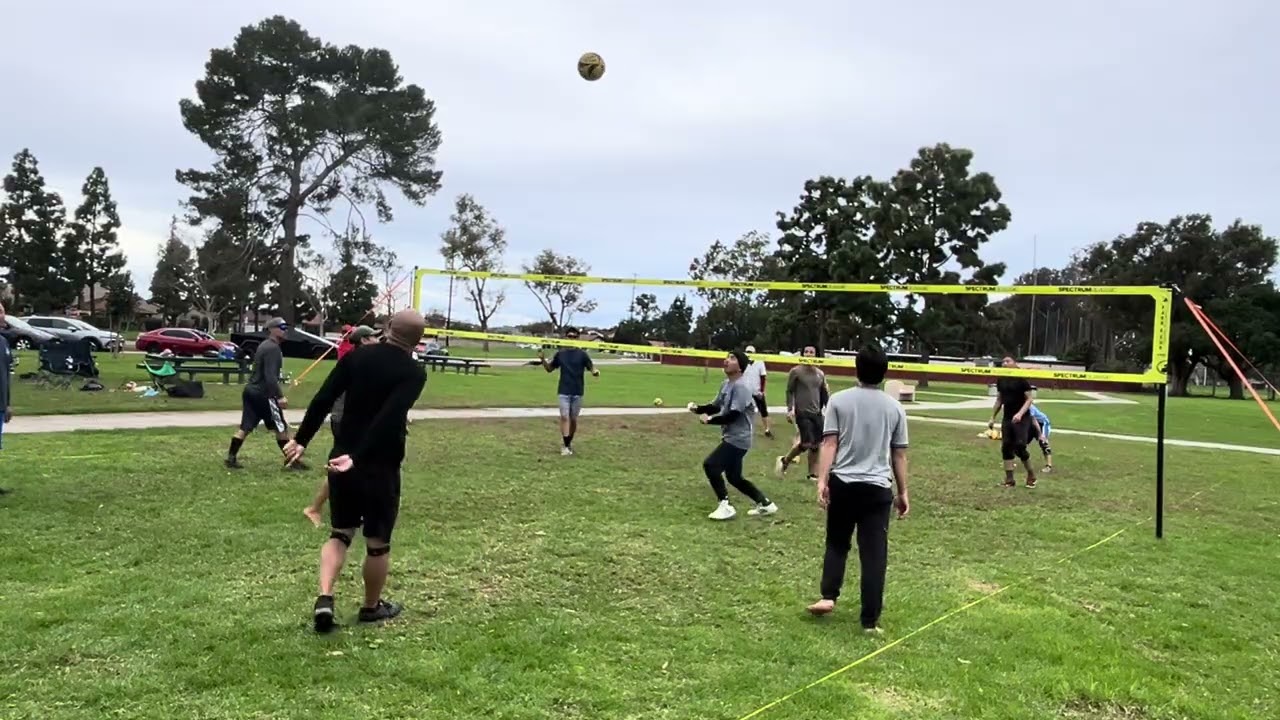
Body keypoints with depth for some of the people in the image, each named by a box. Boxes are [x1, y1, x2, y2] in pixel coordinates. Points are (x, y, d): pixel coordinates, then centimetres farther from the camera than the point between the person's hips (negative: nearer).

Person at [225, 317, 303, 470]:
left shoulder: (263, 345, 16)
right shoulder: (273, 348, -15)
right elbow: (270, 376, -23)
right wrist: (280, 396, -26)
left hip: (251, 390, 9)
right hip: (263, 393, -9)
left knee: (245, 427, 10)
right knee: (281, 428, -1)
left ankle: (231, 458, 9)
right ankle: (291, 461, 4)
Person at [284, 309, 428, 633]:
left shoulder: (357, 356, 2)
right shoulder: (413, 372, -11)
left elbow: (323, 400, -1)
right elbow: (389, 419, -23)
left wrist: (301, 440, 6)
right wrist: (357, 457, -24)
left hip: (341, 459, 4)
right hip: (381, 466, -4)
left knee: (339, 533, 18)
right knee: (378, 542, 13)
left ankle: (324, 598, 1)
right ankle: (372, 607, 28)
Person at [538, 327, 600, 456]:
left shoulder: (582, 354, -2)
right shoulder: (560, 353, 4)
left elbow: (591, 368, -7)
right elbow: (549, 369, 12)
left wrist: (595, 372, -31)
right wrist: (543, 360, -6)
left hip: (577, 392, 0)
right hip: (564, 391, 0)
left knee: (573, 419, 8)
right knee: (564, 417, -8)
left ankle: (569, 442, 26)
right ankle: (566, 446, -7)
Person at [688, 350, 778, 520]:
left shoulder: (740, 387, -19)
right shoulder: (726, 384, 11)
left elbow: (733, 415, -25)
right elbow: (716, 406, 15)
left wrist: (709, 420, -18)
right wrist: (697, 409, -2)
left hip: (738, 438, -10)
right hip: (731, 437, 10)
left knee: (710, 465, -17)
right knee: (734, 477, 16)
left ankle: (725, 506, -9)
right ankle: (765, 503, 28)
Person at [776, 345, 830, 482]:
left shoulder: (820, 373, 11)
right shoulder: (796, 371, -4)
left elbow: (825, 393, 17)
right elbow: (790, 391, -3)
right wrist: (790, 409, -12)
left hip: (817, 413, 6)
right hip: (802, 413, -6)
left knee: (816, 444, 5)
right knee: (807, 443, -14)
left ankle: (813, 474, 14)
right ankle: (784, 460, 8)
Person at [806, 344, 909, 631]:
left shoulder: (839, 400, 0)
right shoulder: (894, 407, 4)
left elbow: (830, 444, -7)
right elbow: (899, 455, 8)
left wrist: (822, 480, -7)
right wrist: (902, 492, 15)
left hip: (842, 483, 0)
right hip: (878, 488, 0)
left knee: (837, 543, 19)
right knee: (874, 554, 4)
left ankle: (828, 596, 8)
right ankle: (870, 620, 7)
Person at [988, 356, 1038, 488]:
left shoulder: (1021, 379, -10)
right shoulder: (1001, 380, 7)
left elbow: (1029, 399, -12)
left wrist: (1020, 413, -26)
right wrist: (993, 417, 13)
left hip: (1022, 418, -6)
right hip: (1007, 418, 6)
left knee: (1019, 447, -12)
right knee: (1006, 447, 1)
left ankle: (1031, 475, 12)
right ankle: (1009, 480, 7)